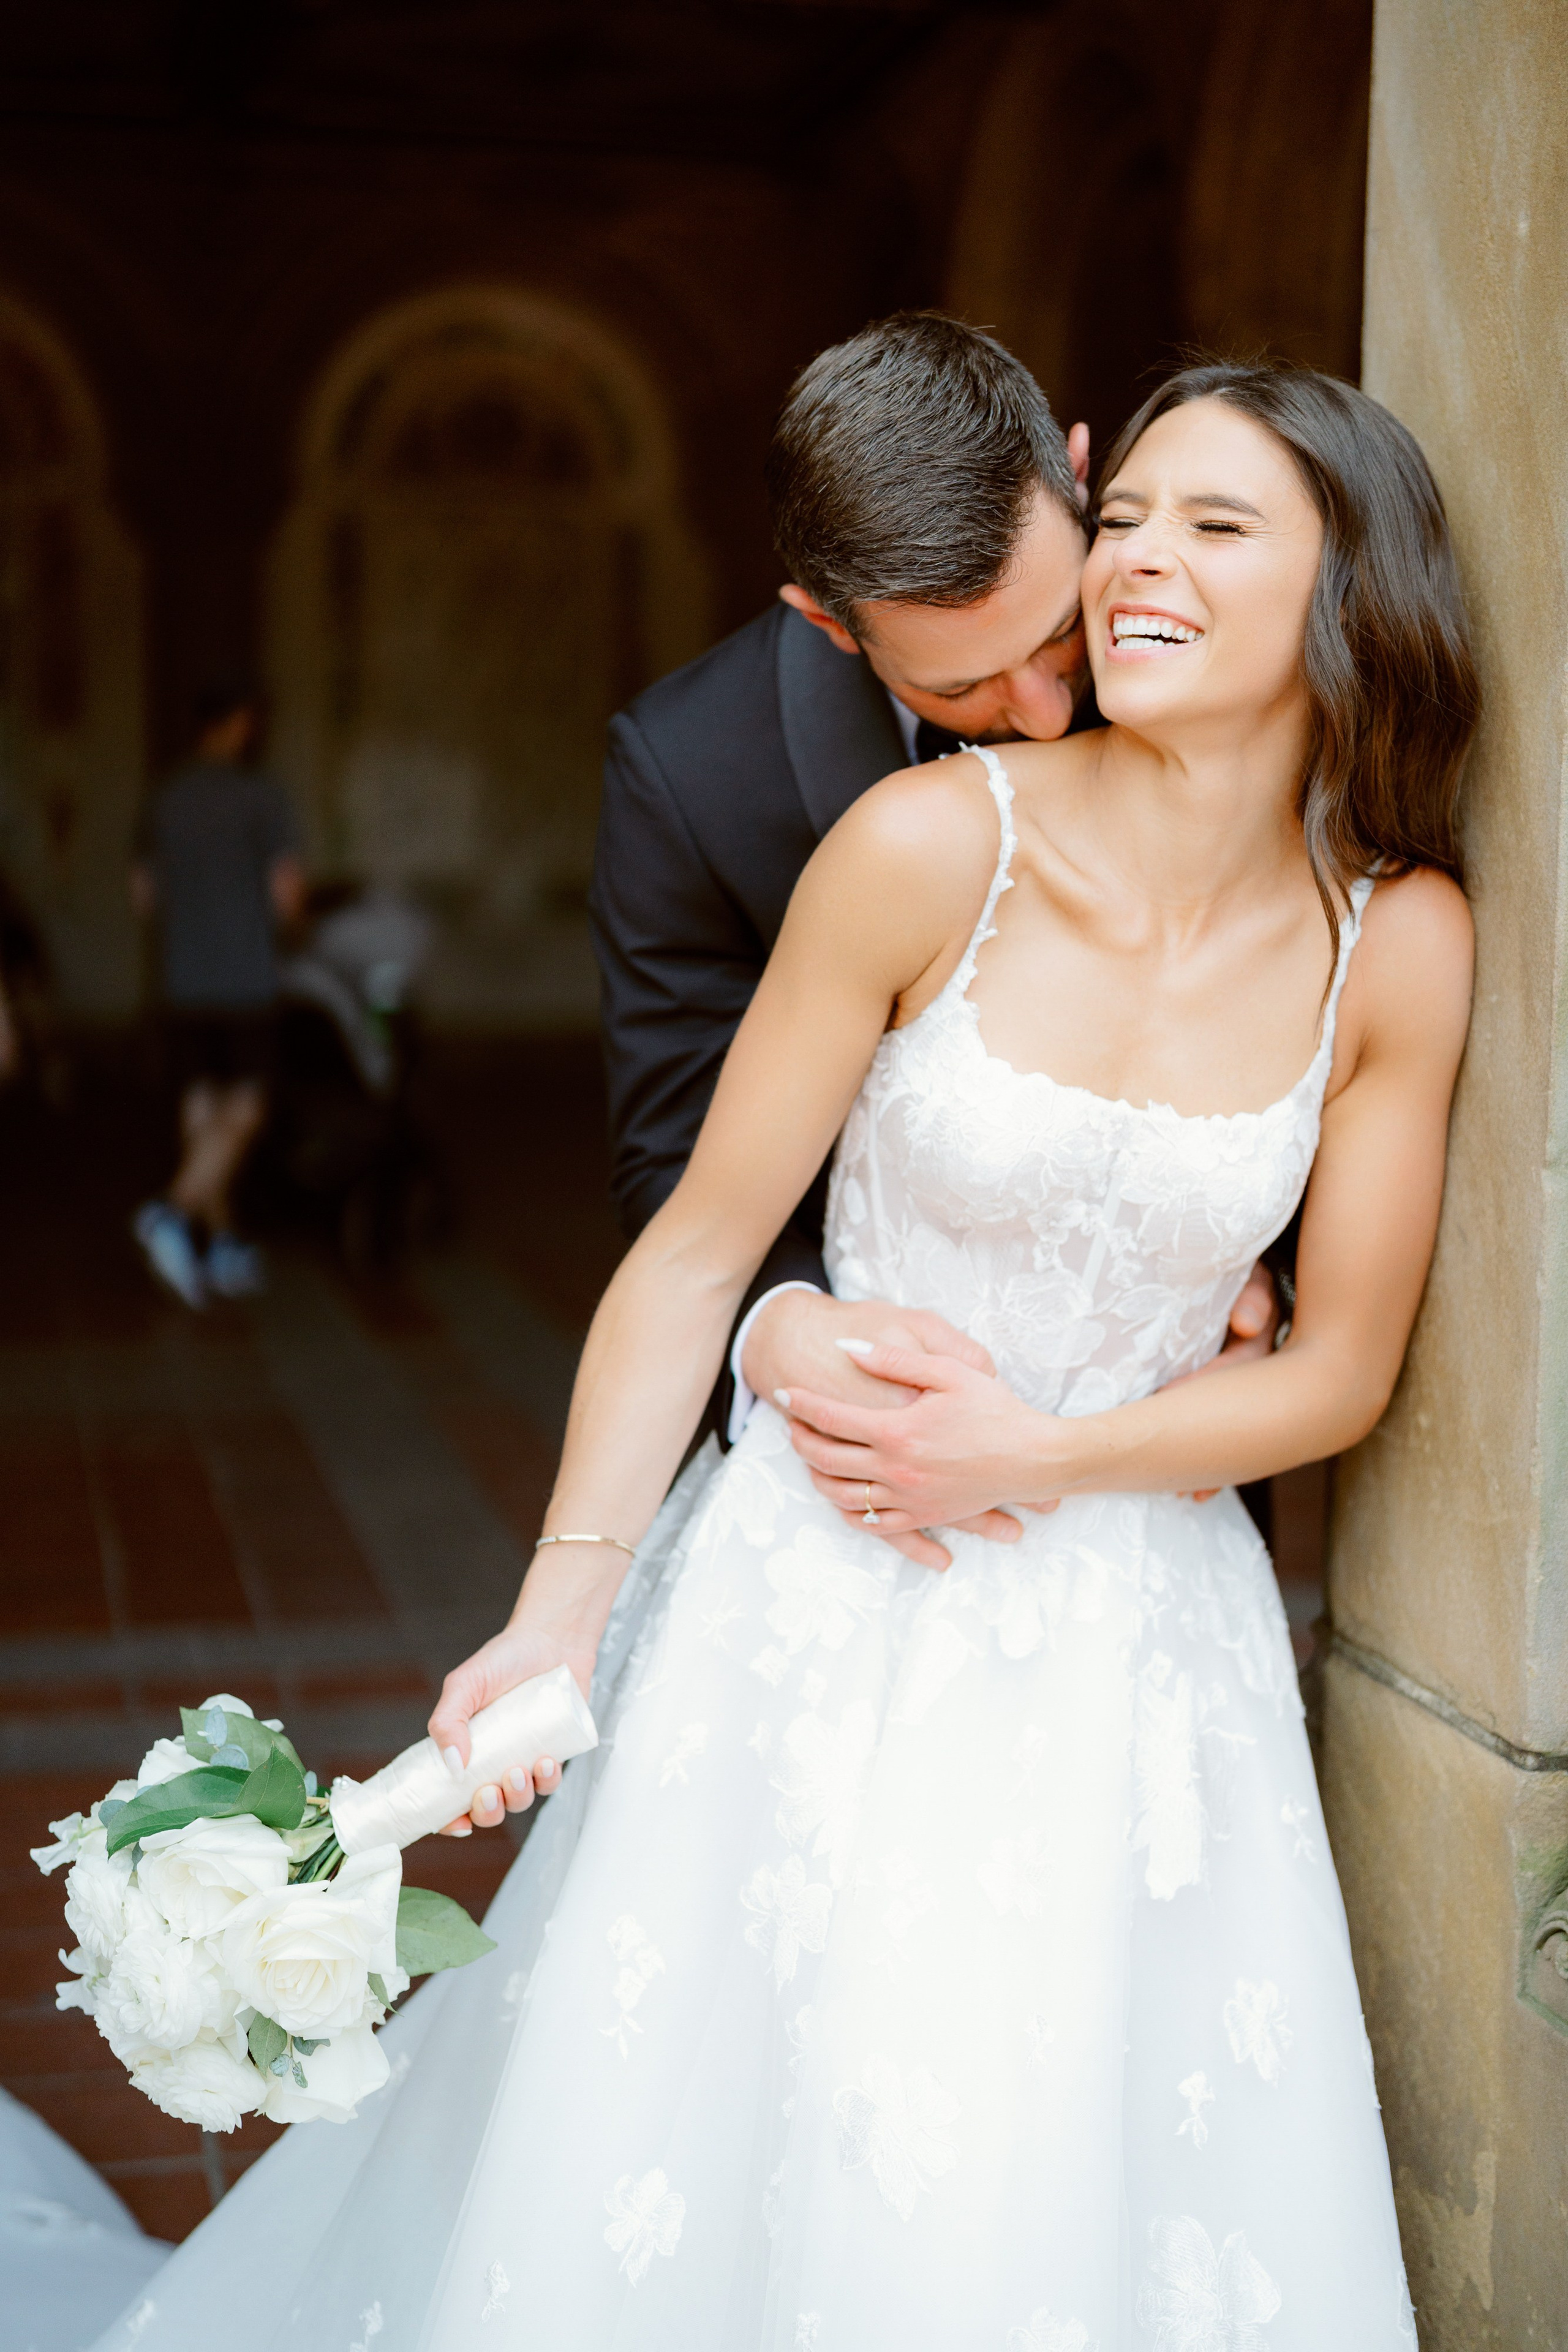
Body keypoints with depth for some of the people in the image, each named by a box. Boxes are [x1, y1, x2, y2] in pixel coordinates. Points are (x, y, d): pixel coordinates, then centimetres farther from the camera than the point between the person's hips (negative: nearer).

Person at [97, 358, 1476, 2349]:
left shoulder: (1401, 942, -5)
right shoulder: (930, 845, -14)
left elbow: (1339, 1370, 1)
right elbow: (697, 1251, -9)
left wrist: (1039, 1455, -11)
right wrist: (561, 1607, -12)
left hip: (1137, 1650, 3)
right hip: (827, 1615, -2)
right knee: (682, 2172, 8)